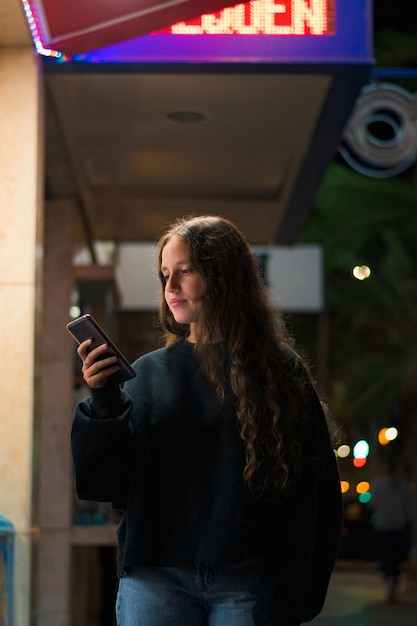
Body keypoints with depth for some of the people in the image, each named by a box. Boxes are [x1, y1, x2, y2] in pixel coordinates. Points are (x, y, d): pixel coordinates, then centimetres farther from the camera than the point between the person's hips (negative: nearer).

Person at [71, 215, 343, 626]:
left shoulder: (280, 371, 4)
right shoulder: (148, 373, 10)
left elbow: (316, 495, 4)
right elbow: (107, 483, 5)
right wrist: (104, 402, -9)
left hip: (248, 586, -1)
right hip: (156, 579, 2)